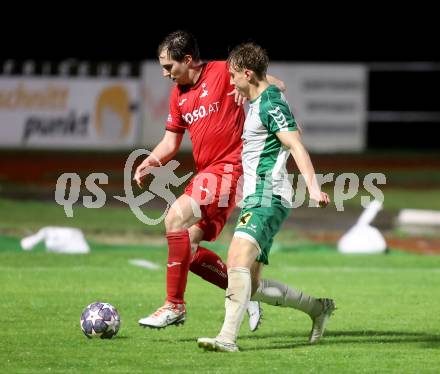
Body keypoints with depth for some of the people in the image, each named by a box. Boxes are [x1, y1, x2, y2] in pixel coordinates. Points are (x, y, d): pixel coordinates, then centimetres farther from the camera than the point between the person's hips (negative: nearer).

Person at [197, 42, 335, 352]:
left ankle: (228, 337, -39)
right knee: (252, 285, 9)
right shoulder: (258, 103, 20)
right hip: (255, 198, 10)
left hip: (267, 197, -10)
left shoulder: (271, 104, -11)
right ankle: (317, 307, 23)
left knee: (238, 260, -28)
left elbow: (297, 147, -21)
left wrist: (313, 188, -33)